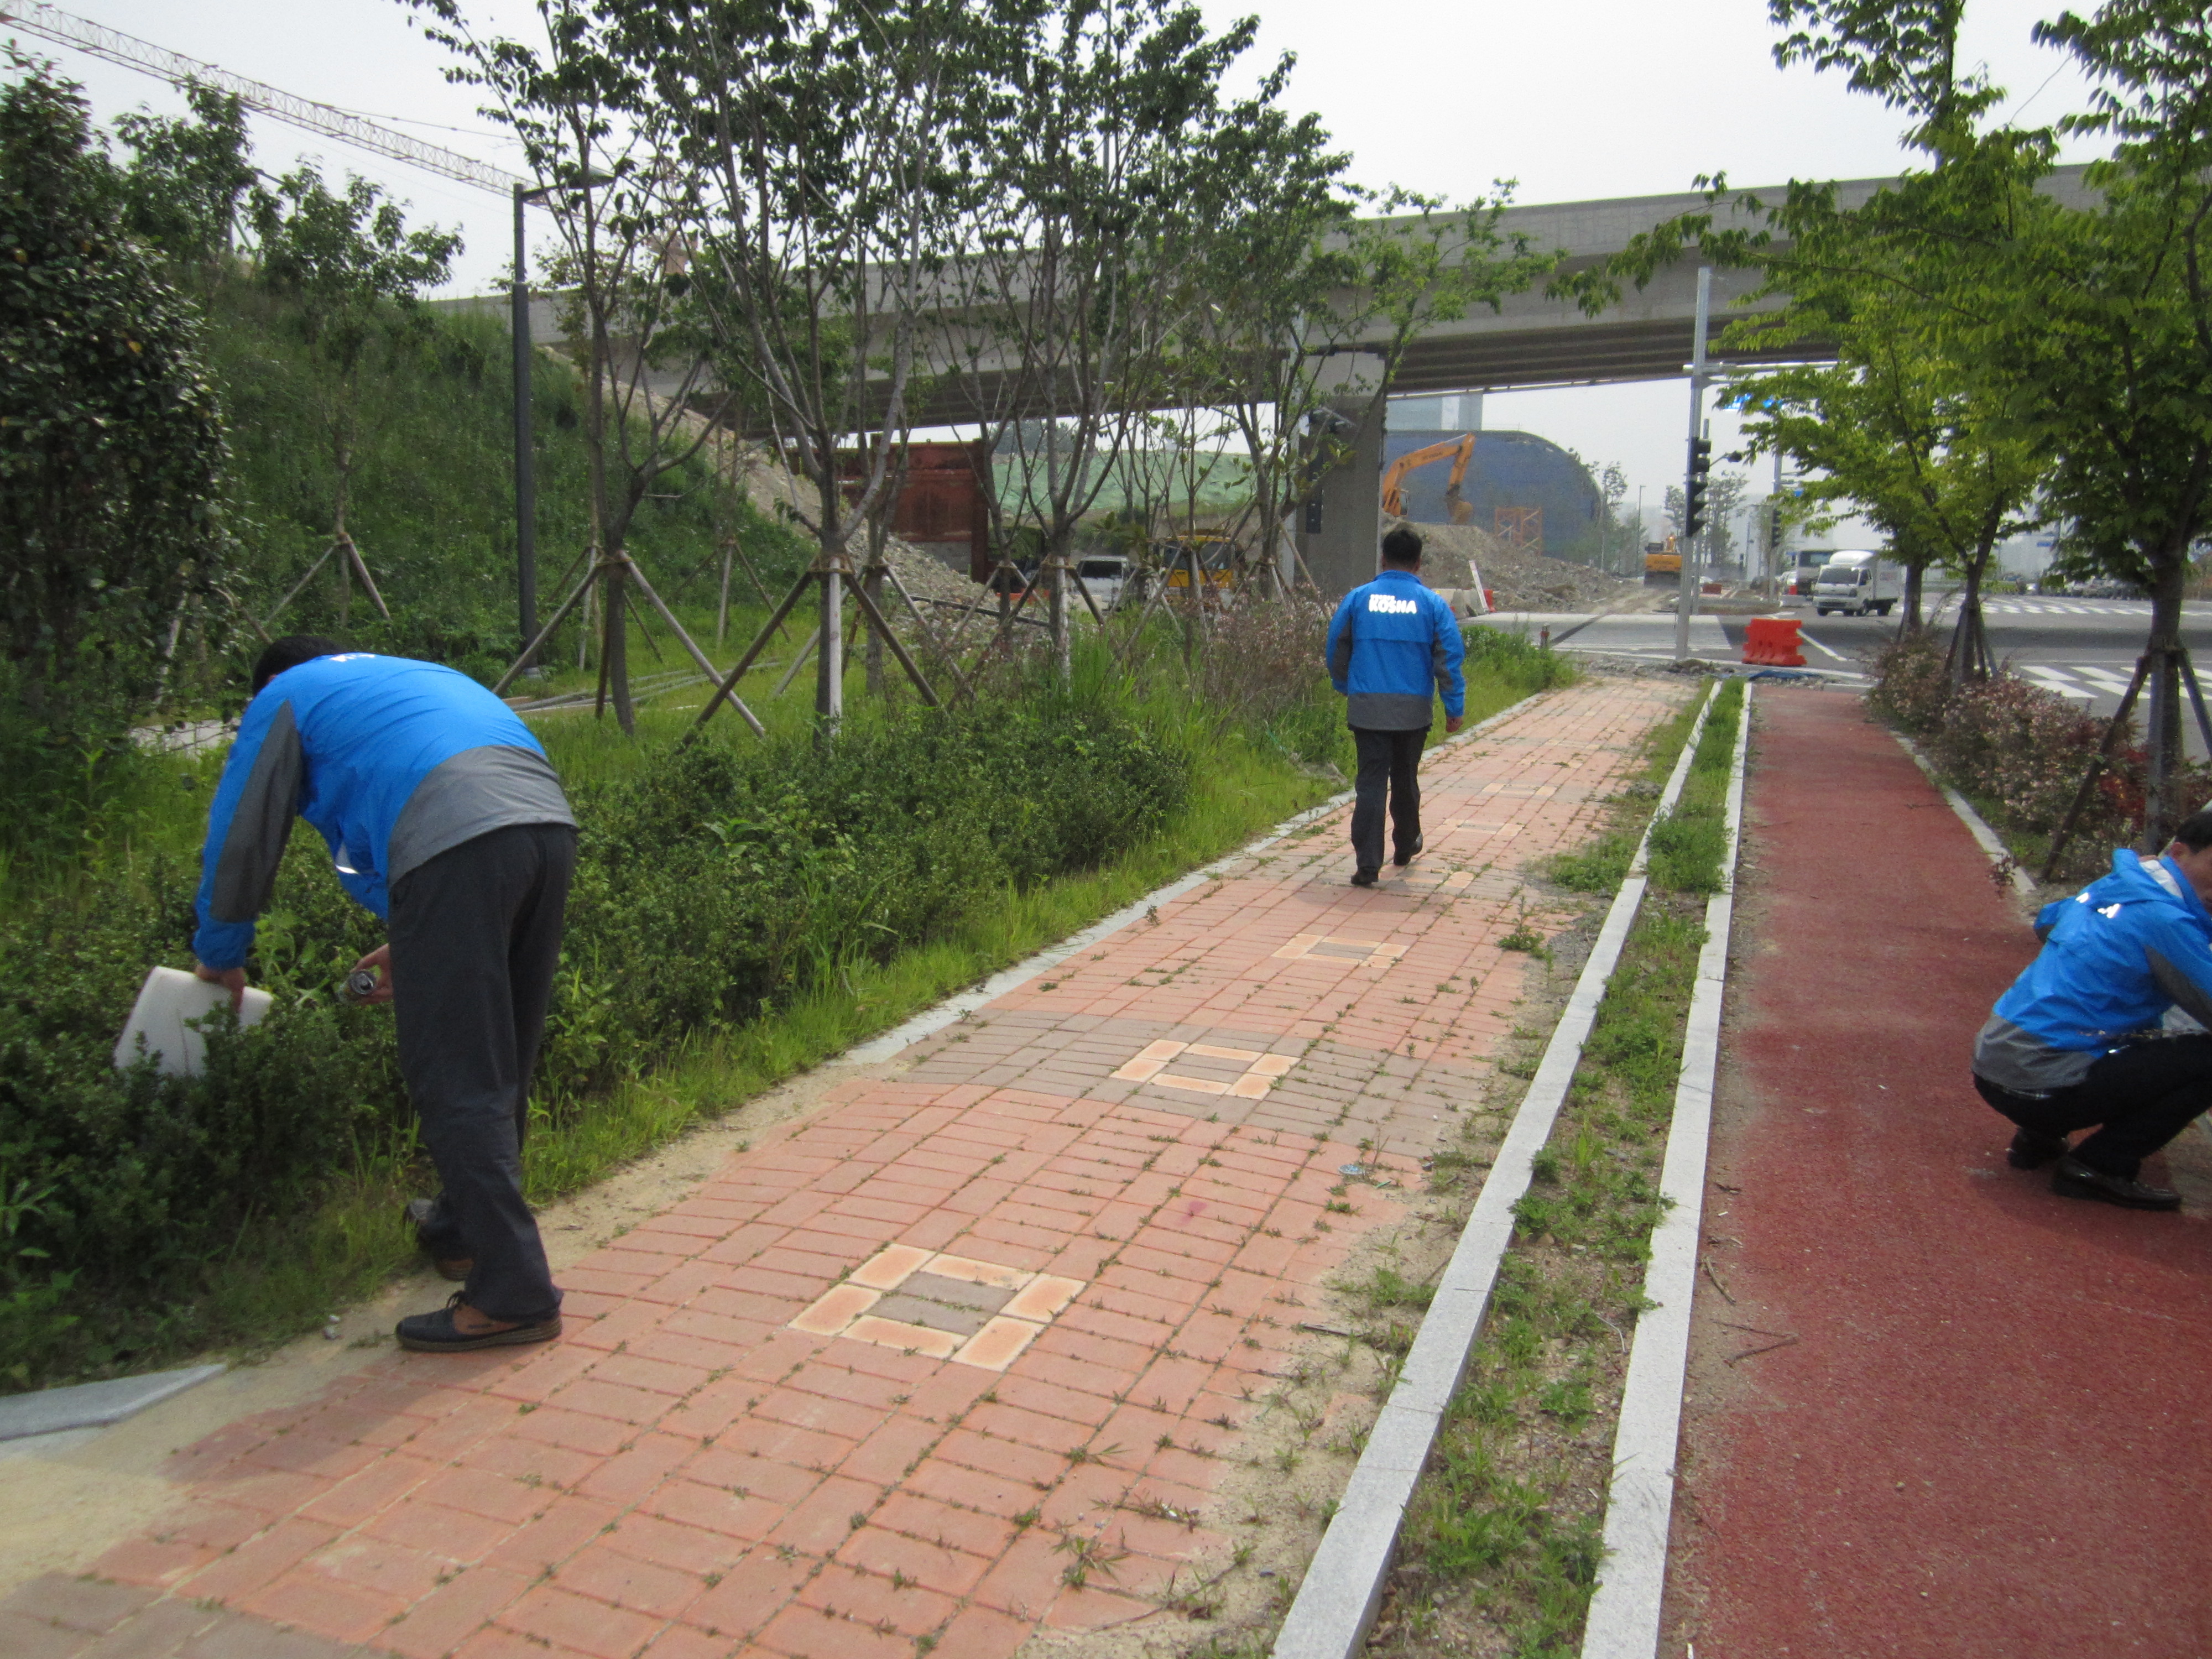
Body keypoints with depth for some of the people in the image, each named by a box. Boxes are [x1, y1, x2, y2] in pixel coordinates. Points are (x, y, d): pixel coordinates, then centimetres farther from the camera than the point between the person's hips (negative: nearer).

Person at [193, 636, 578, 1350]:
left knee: (455, 1082, -1)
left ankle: (513, 1293, -1)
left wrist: (220, 957, 40)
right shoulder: (425, 676, 41)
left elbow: (239, 840, 24)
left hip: (454, 843, -7)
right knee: (500, 1066, 19)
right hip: (551, 826, 7)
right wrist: (415, 948, 44)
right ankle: (464, 1231, 36)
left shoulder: (286, 696, 24)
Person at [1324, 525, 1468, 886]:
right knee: (1405, 779, 19)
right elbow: (1450, 657, -2)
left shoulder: (1358, 598, 2)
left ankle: (1367, 864, -10)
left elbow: (1336, 650, 8)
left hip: (1367, 709, 0)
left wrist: (1346, 688, 24)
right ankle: (1405, 847, 36)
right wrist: (1455, 708, 3)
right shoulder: (1432, 604, 0)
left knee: (1371, 782, -1)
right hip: (1414, 710, 1)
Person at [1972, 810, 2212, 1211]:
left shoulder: (2110, 889, 12)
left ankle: (2040, 1138, 20)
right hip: (2038, 1089, -9)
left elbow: (2046, 922, 32)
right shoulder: (2166, 920, -14)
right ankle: (2101, 1167, -3)